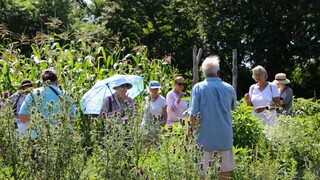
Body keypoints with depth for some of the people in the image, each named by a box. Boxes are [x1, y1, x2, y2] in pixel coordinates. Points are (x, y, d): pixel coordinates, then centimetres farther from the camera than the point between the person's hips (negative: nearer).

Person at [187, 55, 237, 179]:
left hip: (205, 137, -2)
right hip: (225, 137, 2)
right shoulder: (229, 89, 0)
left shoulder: (198, 88, -9)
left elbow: (193, 114, -13)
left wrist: (189, 129, 4)